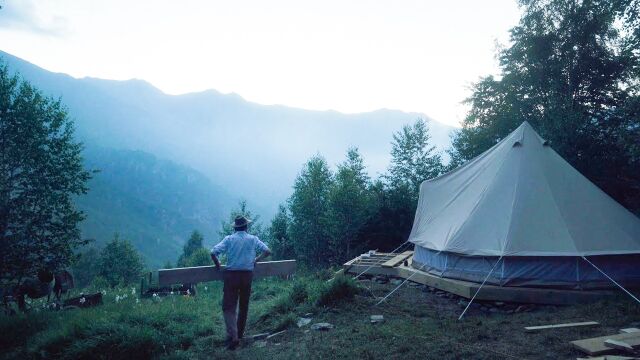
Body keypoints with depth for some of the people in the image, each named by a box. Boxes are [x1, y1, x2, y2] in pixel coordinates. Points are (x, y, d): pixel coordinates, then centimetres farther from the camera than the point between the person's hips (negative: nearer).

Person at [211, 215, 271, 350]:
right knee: (243, 306, 18)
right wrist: (256, 260, 13)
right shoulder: (253, 239, 1)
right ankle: (239, 333, 31)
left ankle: (233, 336, -15)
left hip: (231, 275, -2)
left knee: (229, 307, 0)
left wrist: (218, 264, 6)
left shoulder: (229, 239, -3)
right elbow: (267, 251, -1)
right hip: (247, 275, 2)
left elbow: (213, 253, -12)